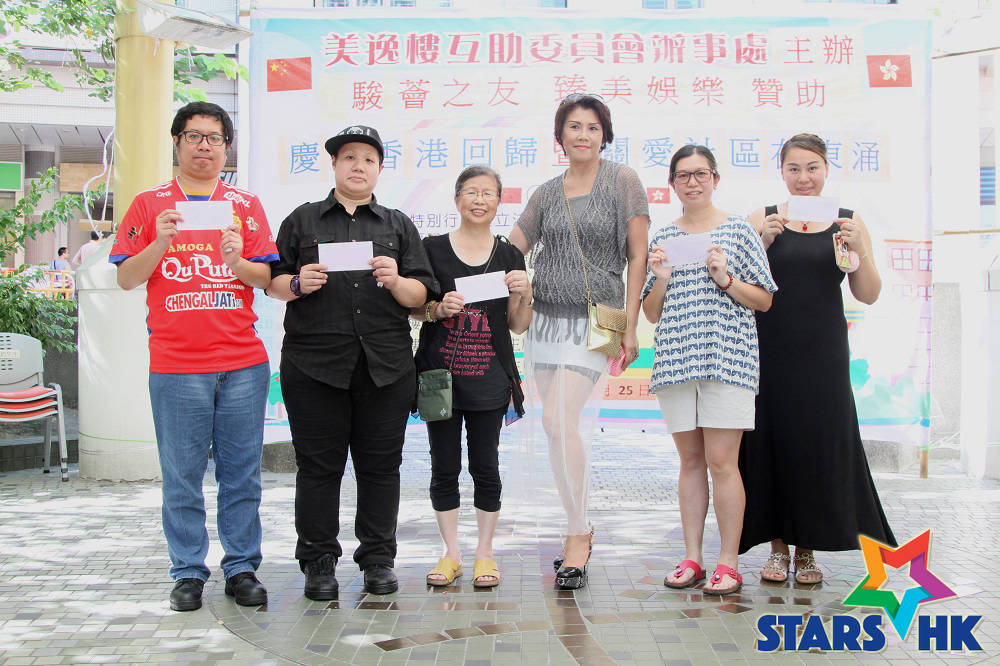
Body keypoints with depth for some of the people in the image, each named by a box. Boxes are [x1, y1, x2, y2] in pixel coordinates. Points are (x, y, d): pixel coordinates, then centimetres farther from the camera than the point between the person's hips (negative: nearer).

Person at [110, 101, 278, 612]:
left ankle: (242, 568, 15)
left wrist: (237, 262, -15)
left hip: (243, 363, 1)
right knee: (182, 475, 3)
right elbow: (126, 278, 4)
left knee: (242, 473, 5)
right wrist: (159, 243, -13)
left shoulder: (245, 205, 11)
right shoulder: (149, 205, 9)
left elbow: (266, 278, 5)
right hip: (176, 364, -1)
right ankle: (188, 573, 15)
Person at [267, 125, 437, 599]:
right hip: (314, 361, -1)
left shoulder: (399, 226, 16)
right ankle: (318, 561, 12)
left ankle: (378, 558, 15)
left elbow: (422, 295, 9)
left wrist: (396, 281, -11)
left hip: (386, 366, 1)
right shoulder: (302, 220, 13)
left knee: (380, 463, 4)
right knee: (319, 464, 2)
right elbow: (272, 281, 10)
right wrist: (297, 284, -11)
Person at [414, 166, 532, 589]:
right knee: (444, 466, 5)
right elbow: (412, 308, 6)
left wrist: (522, 294, -8)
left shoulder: (509, 256, 8)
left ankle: (485, 552, 16)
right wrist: (438, 309, -13)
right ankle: (451, 553, 17)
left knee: (485, 466, 3)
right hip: (440, 373, 0)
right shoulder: (433, 249, 4)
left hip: (489, 379, 1)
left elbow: (518, 325, 10)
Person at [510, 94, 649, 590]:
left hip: (595, 321, -5)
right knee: (564, 427, 7)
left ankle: (577, 535, -5)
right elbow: (510, 251, 13)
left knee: (559, 419, -17)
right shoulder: (547, 193, 12)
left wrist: (630, 327, -8)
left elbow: (638, 256, -3)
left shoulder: (622, 181, 0)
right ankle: (581, 530, 21)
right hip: (545, 318, 5)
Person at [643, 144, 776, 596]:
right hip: (675, 359, 4)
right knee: (690, 461, 7)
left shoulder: (738, 230, 6)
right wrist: (661, 279, -3)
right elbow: (651, 313, 16)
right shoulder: (663, 238, 15)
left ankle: (728, 563, 1)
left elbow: (764, 301, 5)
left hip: (726, 359, -3)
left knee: (721, 460, -7)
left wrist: (726, 279, -10)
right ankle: (692, 558, 14)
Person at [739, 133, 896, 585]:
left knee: (820, 444, 1)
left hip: (823, 355, 1)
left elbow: (868, 295, 2)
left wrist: (858, 250, -14)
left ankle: (808, 549, 15)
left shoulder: (848, 222, 6)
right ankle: (777, 545, 14)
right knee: (772, 441, 0)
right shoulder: (763, 219, 4)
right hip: (771, 353, -1)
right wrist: (764, 241, -16)